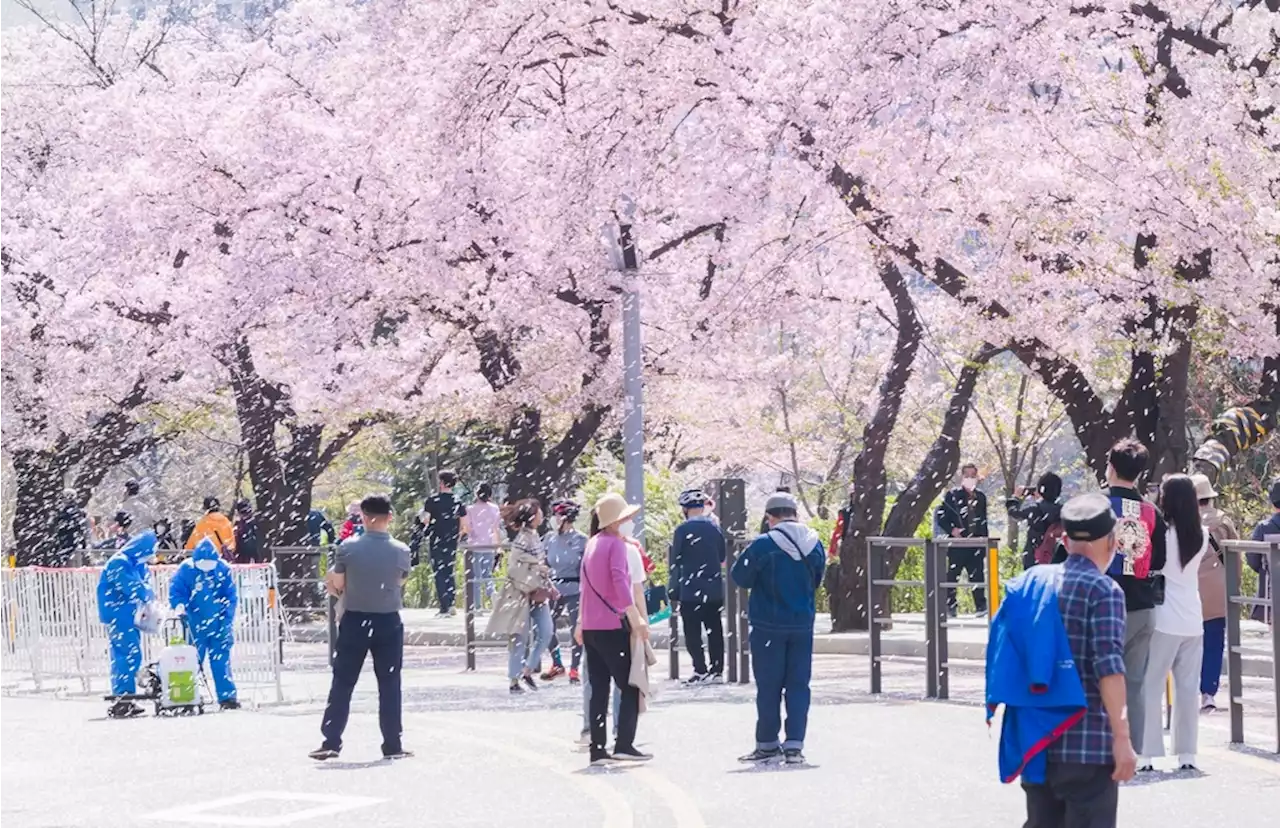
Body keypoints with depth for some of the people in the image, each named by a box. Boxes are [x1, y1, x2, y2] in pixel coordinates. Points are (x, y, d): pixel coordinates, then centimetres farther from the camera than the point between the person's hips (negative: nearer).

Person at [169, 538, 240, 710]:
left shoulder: (223, 570, -2)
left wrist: (227, 619, -4)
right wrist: (180, 605, -25)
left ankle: (227, 696, 3)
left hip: (218, 625, 1)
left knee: (221, 662, 0)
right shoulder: (186, 570, -8)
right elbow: (175, 591, -5)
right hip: (195, 626, -1)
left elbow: (230, 597, 3)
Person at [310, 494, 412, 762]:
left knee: (342, 683, 7)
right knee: (389, 685, 7)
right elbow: (401, 582, 3)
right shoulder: (401, 551, -8)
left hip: (354, 621, 0)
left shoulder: (347, 547, -8)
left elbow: (337, 585, -3)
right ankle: (392, 745, 9)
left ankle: (331, 742, 4)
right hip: (388, 622, 0)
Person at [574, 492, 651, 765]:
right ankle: (623, 743, -12)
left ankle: (597, 749, 5)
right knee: (630, 686, -3)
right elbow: (619, 581, -21)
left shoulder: (593, 544, 14)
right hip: (612, 626, -7)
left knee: (599, 689, 8)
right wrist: (636, 619, -27)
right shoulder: (616, 544, -9)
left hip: (590, 627, 7)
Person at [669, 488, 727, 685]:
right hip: (714, 590, 5)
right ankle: (717, 670, 11)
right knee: (714, 630, 10)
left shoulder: (682, 530, -10)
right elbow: (722, 559, 15)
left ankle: (701, 670, -8)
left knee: (692, 633, -2)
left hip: (690, 592, -5)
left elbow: (676, 563, -9)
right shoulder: (715, 528, 6)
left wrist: (674, 594, -3)